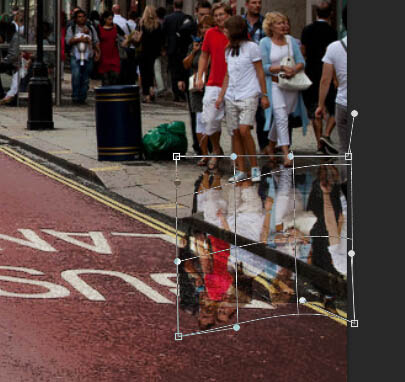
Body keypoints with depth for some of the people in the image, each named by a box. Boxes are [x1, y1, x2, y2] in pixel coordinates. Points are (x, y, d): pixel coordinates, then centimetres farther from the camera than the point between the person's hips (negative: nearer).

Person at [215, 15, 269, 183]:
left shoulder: (251, 47, -4)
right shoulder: (229, 51, 15)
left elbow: (260, 72, -3)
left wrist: (264, 95, -5)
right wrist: (221, 96, 14)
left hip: (248, 96, -7)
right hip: (231, 98, 7)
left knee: (244, 130, -18)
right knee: (235, 133, 2)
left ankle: (255, 167, -7)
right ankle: (241, 170, 6)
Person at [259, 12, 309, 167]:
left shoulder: (291, 40, 7)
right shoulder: (265, 42, -5)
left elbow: (301, 61, 6)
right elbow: (264, 67, -8)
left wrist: (294, 69, -16)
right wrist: (281, 68, -22)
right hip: (274, 84, -4)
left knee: (280, 118, 11)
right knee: (281, 118, -14)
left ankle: (271, 146, 32)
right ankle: (286, 154, -17)